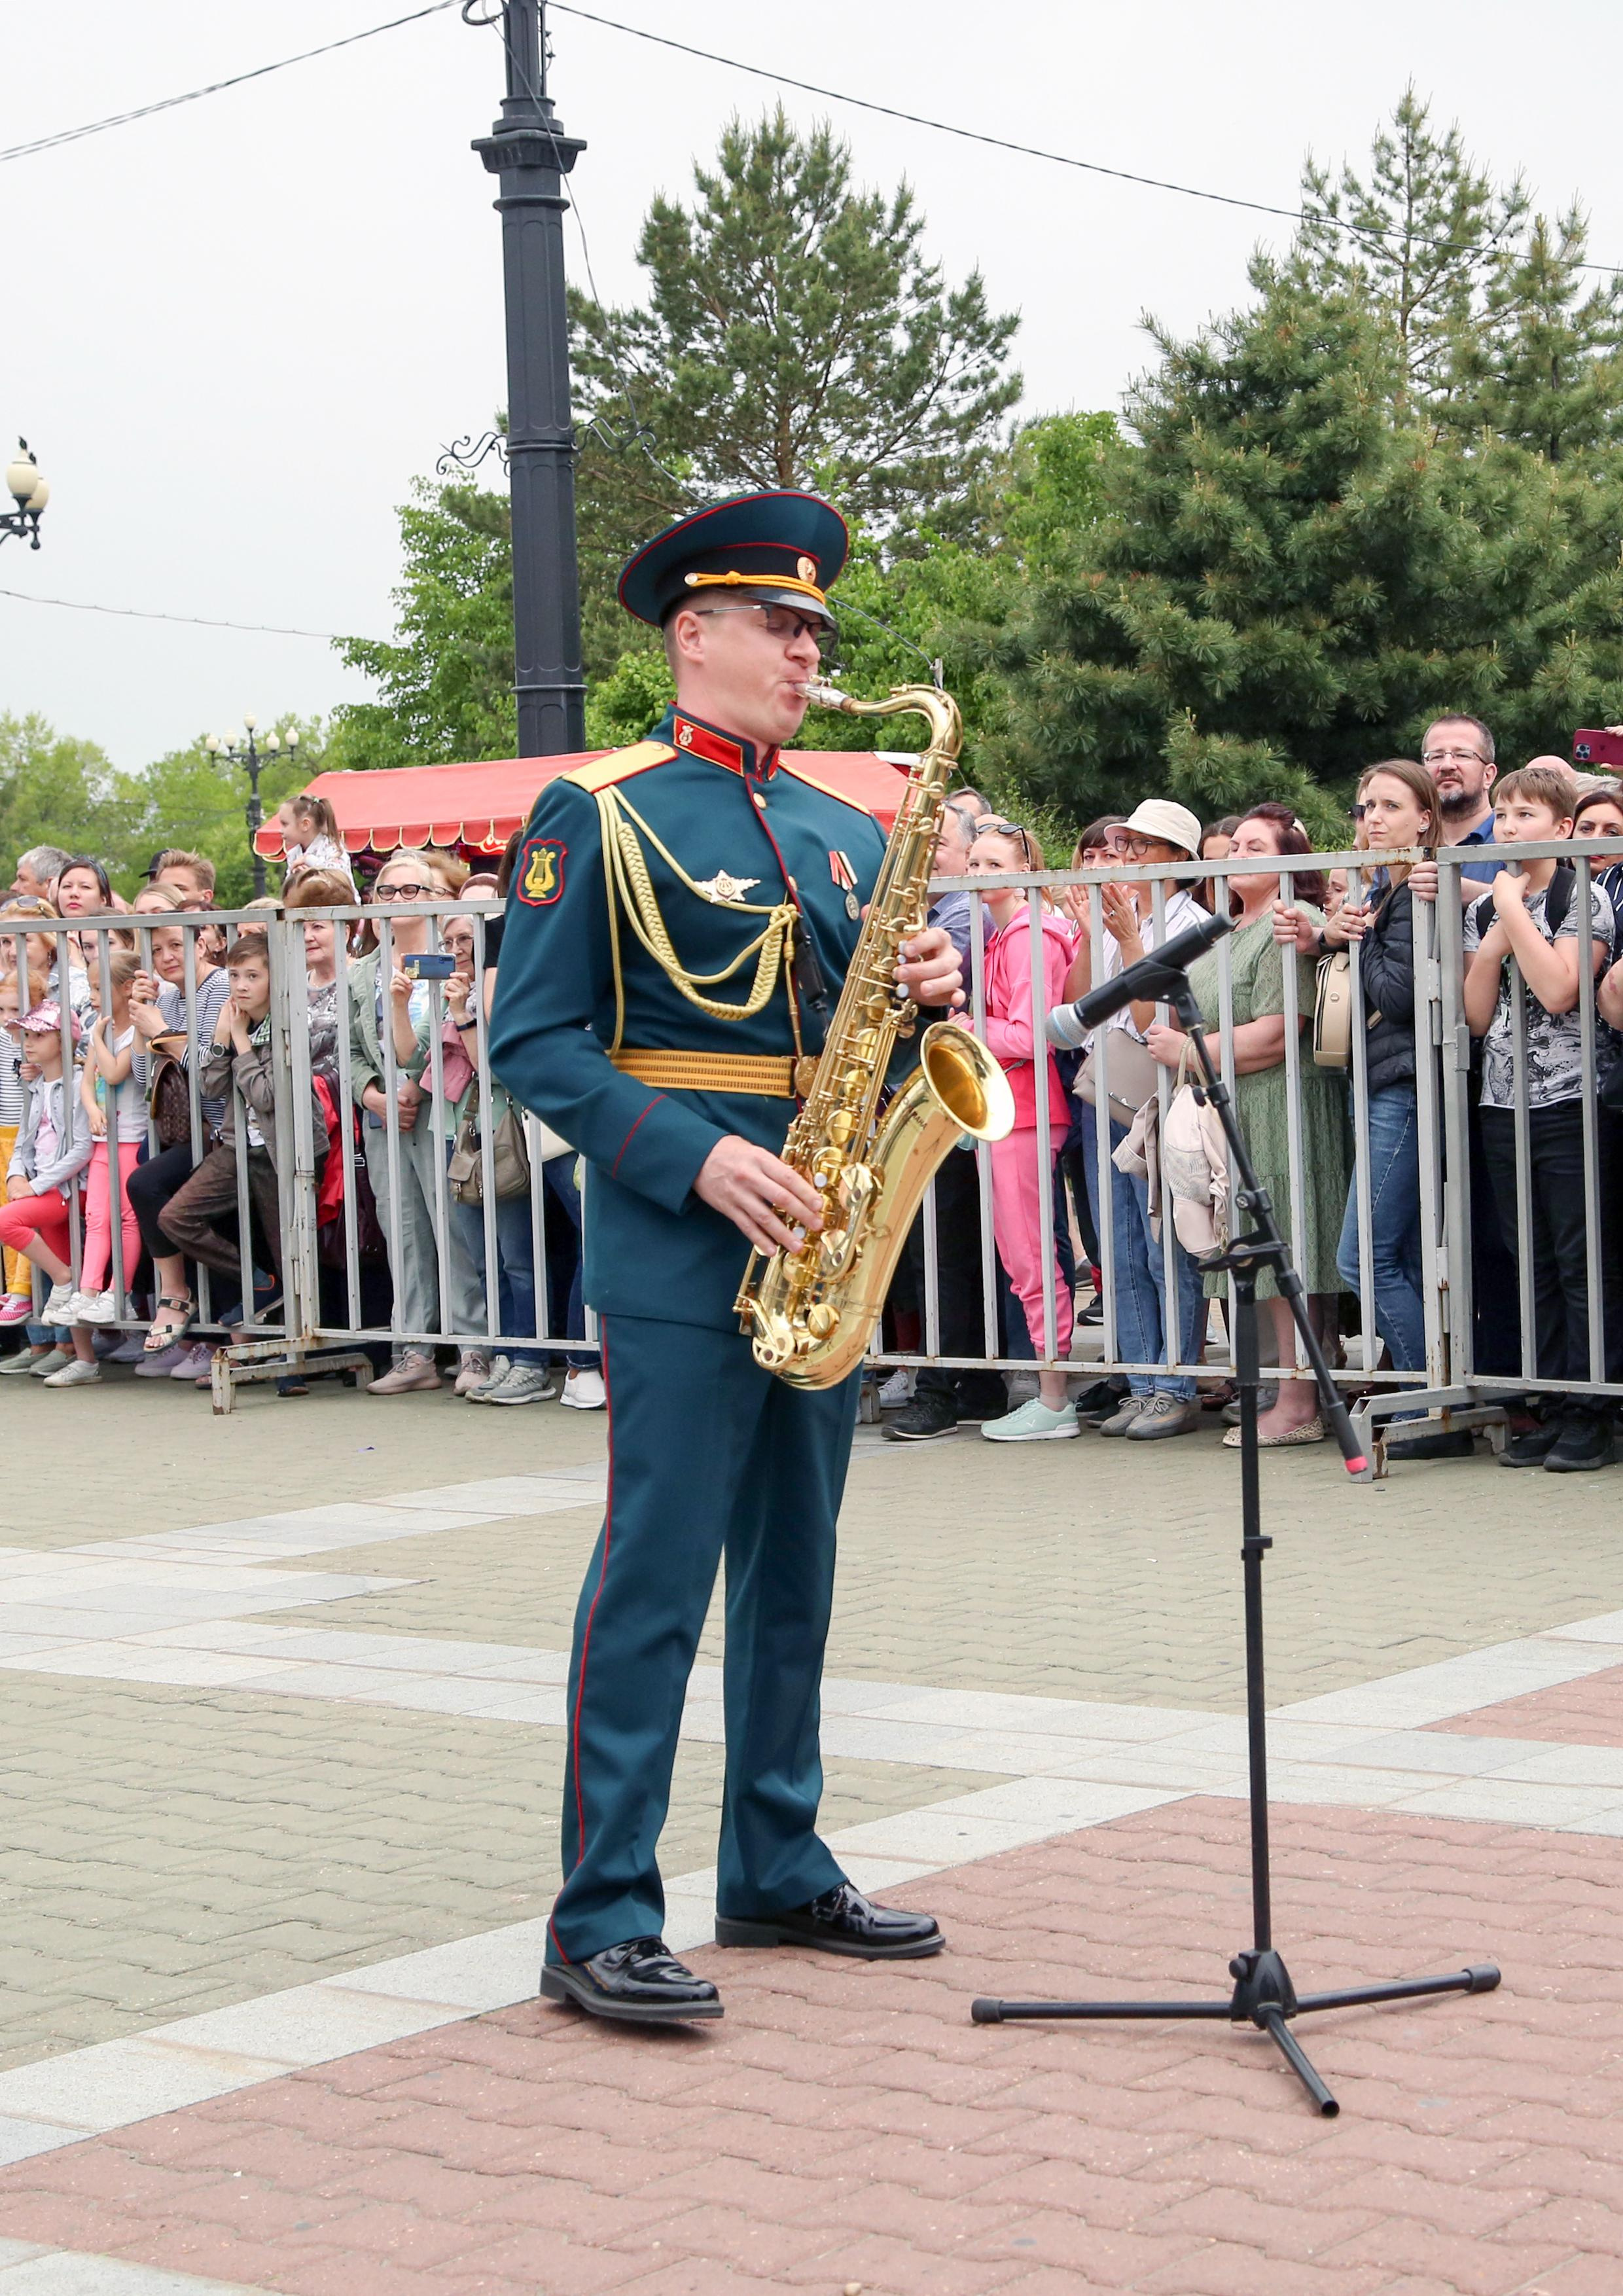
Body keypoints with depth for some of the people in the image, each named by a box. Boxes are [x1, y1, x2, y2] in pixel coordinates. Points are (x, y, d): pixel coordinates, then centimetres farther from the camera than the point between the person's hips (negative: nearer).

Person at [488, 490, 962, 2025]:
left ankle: (778, 1874, 24)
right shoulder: (599, 811, -4)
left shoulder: (843, 826, 15)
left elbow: (864, 1021, 20)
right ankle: (600, 1923, -4)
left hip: (816, 1238, 7)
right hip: (677, 1249, -7)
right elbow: (531, 1044, -9)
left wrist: (927, 990, -4)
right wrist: (698, 1160, -20)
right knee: (656, 1573, -8)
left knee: (792, 1569, 13)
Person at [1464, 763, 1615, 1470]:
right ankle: (1552, 1409, 13)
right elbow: (1478, 1016, 7)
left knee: (1581, 1266, -4)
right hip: (1503, 1107, 6)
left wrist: (1515, 912, -11)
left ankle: (1590, 1413, 1)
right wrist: (1490, 946, -6)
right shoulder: (1482, 909, 13)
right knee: (1533, 1267, 8)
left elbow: (1559, 992, -18)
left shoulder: (1585, 899, -3)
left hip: (1568, 1109, -6)